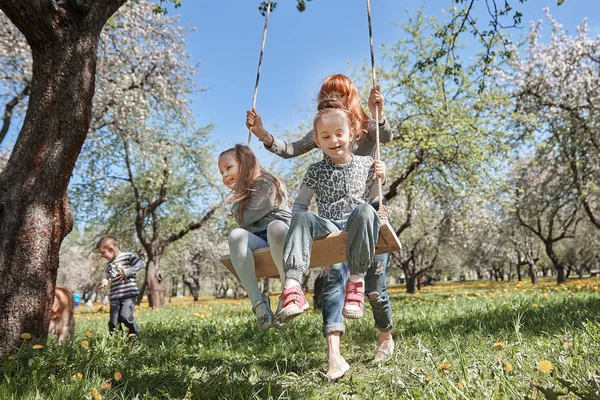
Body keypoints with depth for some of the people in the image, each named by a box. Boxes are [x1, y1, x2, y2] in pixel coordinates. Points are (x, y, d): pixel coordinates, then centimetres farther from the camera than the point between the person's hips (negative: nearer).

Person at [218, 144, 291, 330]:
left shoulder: (266, 184, -3)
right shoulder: (243, 192, 23)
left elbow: (245, 220, -8)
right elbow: (241, 224, 15)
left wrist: (237, 195, 8)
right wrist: (237, 193, 15)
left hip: (282, 233, -6)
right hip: (260, 241, 6)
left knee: (275, 227, -41)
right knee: (236, 235, -28)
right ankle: (258, 302, -36)